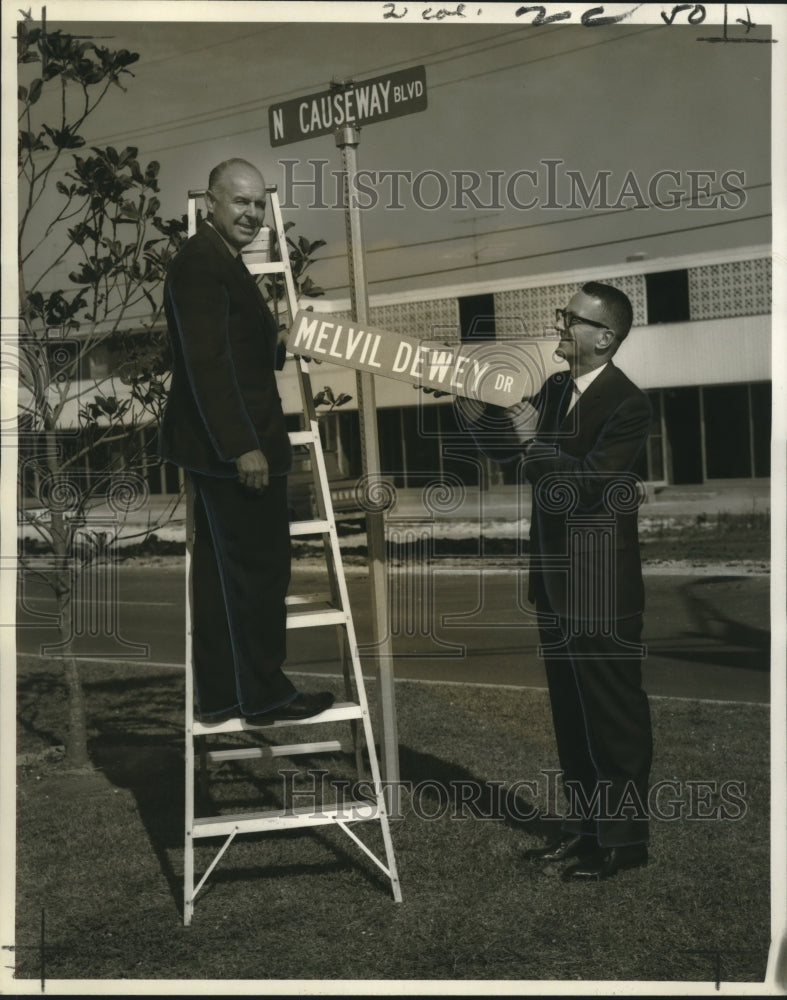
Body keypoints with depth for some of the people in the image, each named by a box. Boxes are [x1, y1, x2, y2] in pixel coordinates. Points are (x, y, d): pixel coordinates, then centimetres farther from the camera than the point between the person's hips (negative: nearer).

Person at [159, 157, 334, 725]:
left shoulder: (222, 262, 19)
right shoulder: (201, 263, -15)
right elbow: (206, 364, -22)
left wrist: (281, 345, 7)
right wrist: (244, 446, -23)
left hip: (225, 446, 11)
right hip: (236, 446, -11)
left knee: (221, 569, 13)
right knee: (261, 569, -2)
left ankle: (219, 695, 21)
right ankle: (264, 694, 9)